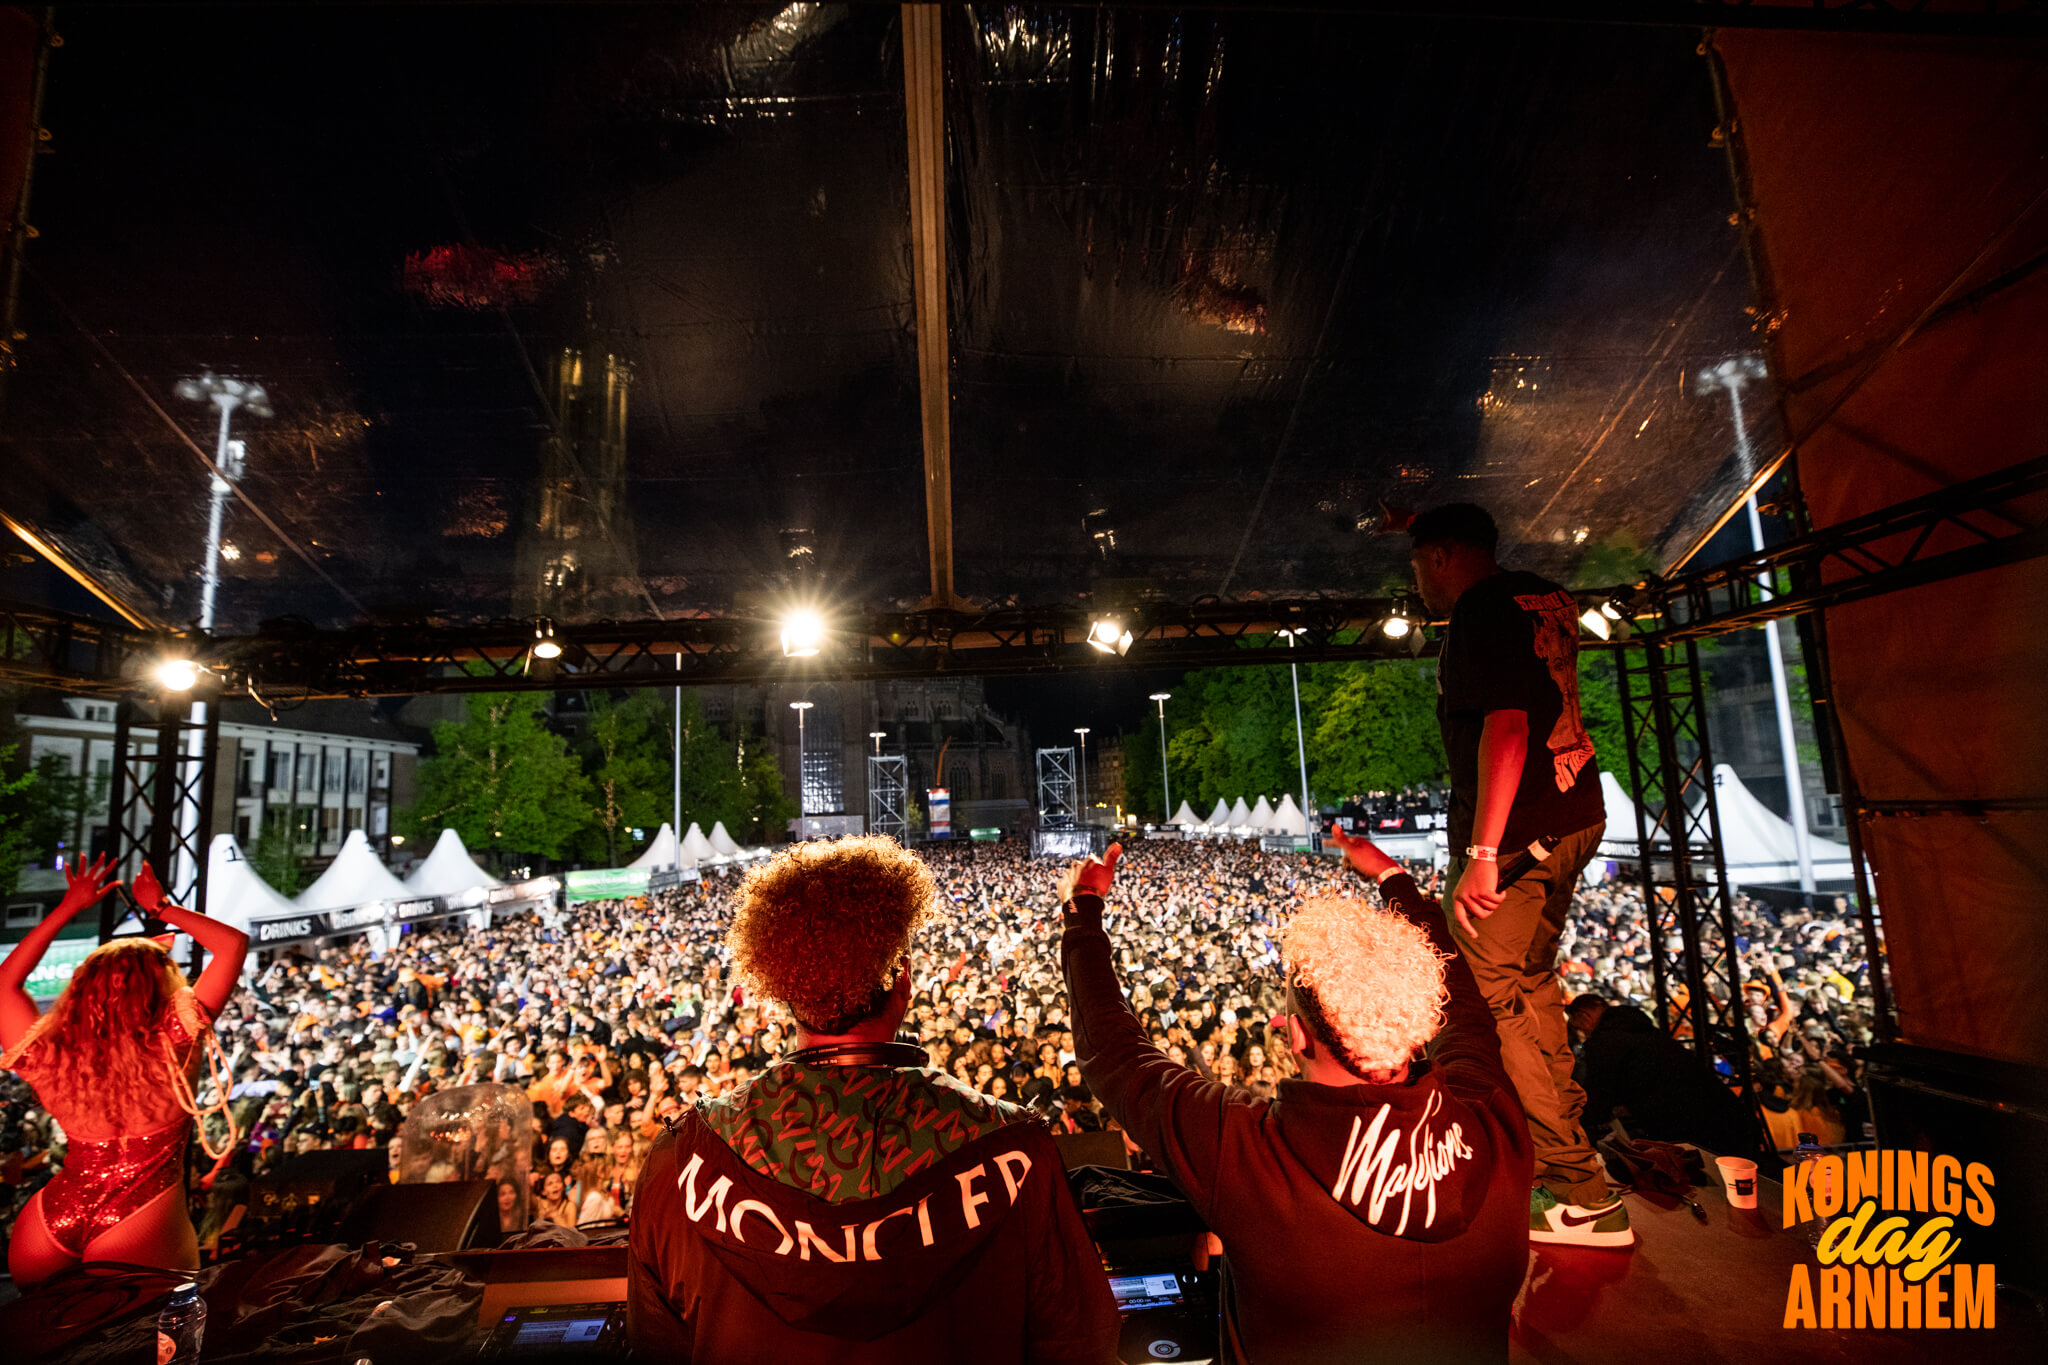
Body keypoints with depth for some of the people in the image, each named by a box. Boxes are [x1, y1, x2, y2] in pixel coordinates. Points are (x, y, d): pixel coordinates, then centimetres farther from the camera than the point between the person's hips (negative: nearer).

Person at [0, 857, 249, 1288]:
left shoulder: (50, 1058, -9)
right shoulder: (172, 1046, -19)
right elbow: (234, 944, -12)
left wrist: (69, 907, 8)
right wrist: (161, 908, -1)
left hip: (56, 1218, 4)